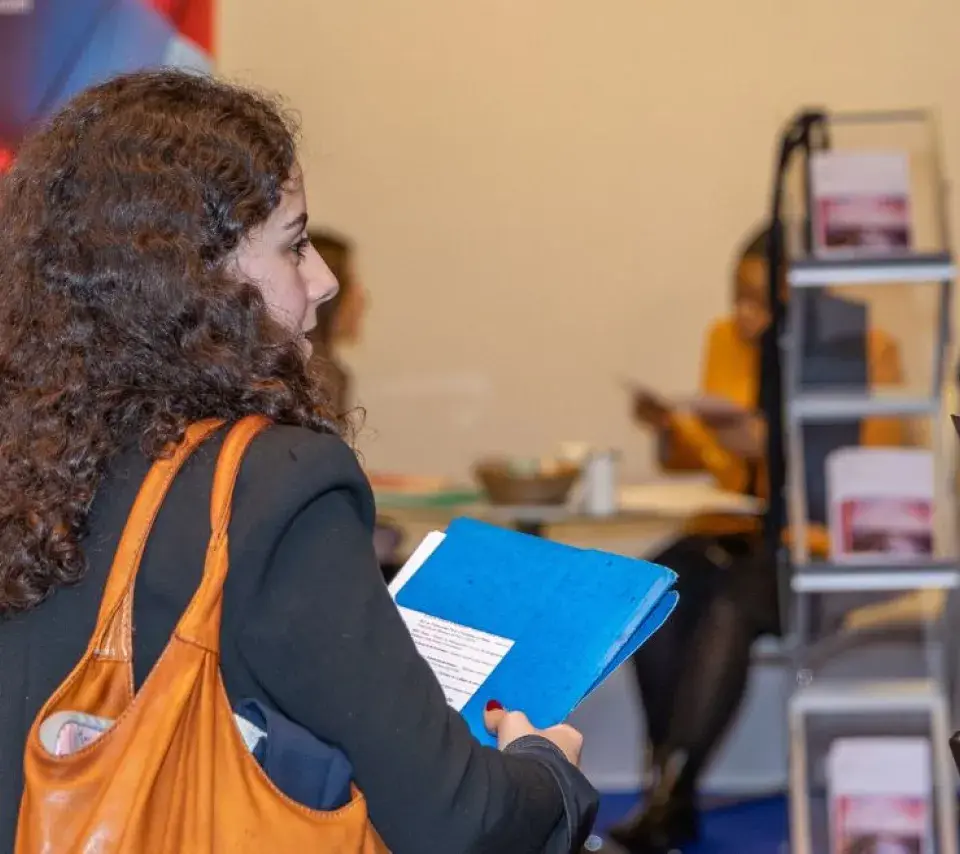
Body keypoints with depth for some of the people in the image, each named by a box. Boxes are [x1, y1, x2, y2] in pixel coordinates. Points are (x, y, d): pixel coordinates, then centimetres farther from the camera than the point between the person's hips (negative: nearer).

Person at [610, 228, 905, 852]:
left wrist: (770, 445, -23)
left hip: (821, 542, -5)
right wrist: (670, 429, -4)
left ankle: (670, 796, -32)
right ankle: (672, 796, -26)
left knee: (729, 606, -35)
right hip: (737, 530, 5)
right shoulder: (728, 340, 10)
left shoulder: (866, 352, -5)